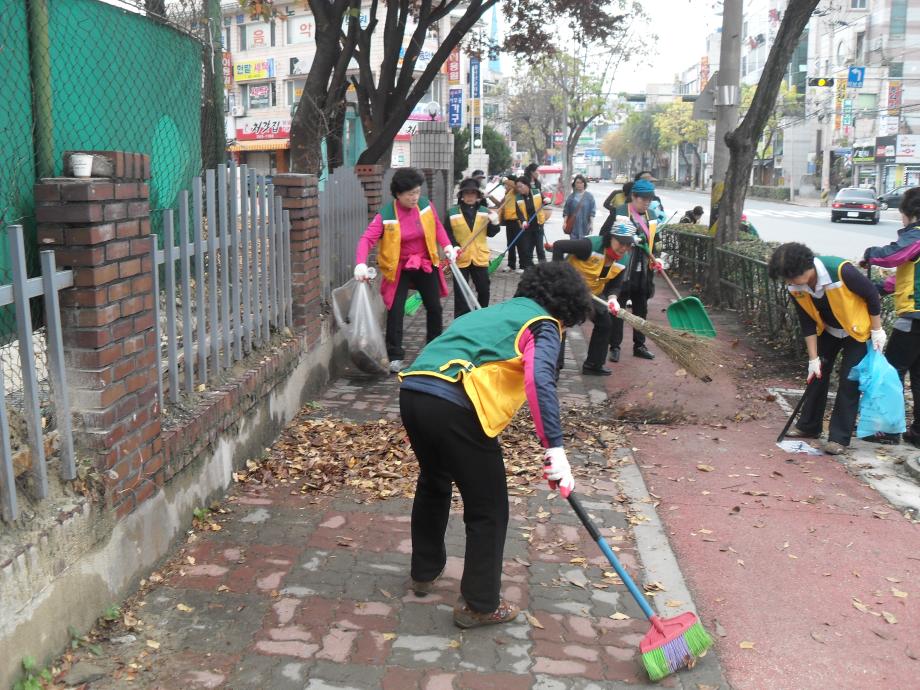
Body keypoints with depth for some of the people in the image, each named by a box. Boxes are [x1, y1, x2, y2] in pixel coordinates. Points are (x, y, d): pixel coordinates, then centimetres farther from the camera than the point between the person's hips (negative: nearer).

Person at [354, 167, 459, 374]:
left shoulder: (425, 205, -9)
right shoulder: (386, 215, -20)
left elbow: (437, 226, 9)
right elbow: (367, 239, -26)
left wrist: (447, 245, -5)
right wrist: (361, 264, -42)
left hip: (426, 264, 4)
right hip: (399, 268, -4)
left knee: (434, 307, 13)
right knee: (395, 310, -10)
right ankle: (395, 356, 0)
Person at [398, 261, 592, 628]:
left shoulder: (497, 311, 31)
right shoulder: (543, 325, 7)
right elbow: (539, 380, -13)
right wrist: (555, 449, -17)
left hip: (412, 392, 9)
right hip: (452, 404, -9)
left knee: (433, 484, 32)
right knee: (489, 510, 8)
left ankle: (424, 571, 48)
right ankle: (479, 605, 19)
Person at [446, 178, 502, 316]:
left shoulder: (485, 211, 4)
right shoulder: (452, 212, -5)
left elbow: (491, 233, 6)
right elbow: (447, 234, -5)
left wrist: (495, 223, -13)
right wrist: (454, 247, -20)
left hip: (480, 257, 3)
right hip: (460, 258, -3)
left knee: (484, 289, 12)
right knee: (460, 292, 2)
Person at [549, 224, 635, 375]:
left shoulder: (623, 261, -10)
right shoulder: (591, 245, -32)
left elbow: (614, 285, -5)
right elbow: (558, 246, -31)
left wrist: (612, 298, -27)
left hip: (594, 292, 7)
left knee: (605, 323, 9)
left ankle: (593, 365, 22)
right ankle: (554, 365, -6)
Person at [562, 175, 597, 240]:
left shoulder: (589, 196, 1)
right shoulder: (571, 196, 5)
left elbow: (592, 211, 0)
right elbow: (566, 211, 7)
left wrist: (591, 224, -5)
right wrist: (564, 222, 0)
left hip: (584, 226, -1)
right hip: (573, 226, 1)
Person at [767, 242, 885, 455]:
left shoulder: (841, 270, -36)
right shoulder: (796, 288, -18)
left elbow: (872, 295, -20)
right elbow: (808, 323, -8)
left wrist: (877, 331, -13)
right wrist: (813, 358, -7)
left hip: (857, 331, -5)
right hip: (827, 331, 5)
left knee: (849, 382, -6)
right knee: (816, 374, 7)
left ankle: (839, 437, 2)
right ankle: (809, 426, 21)